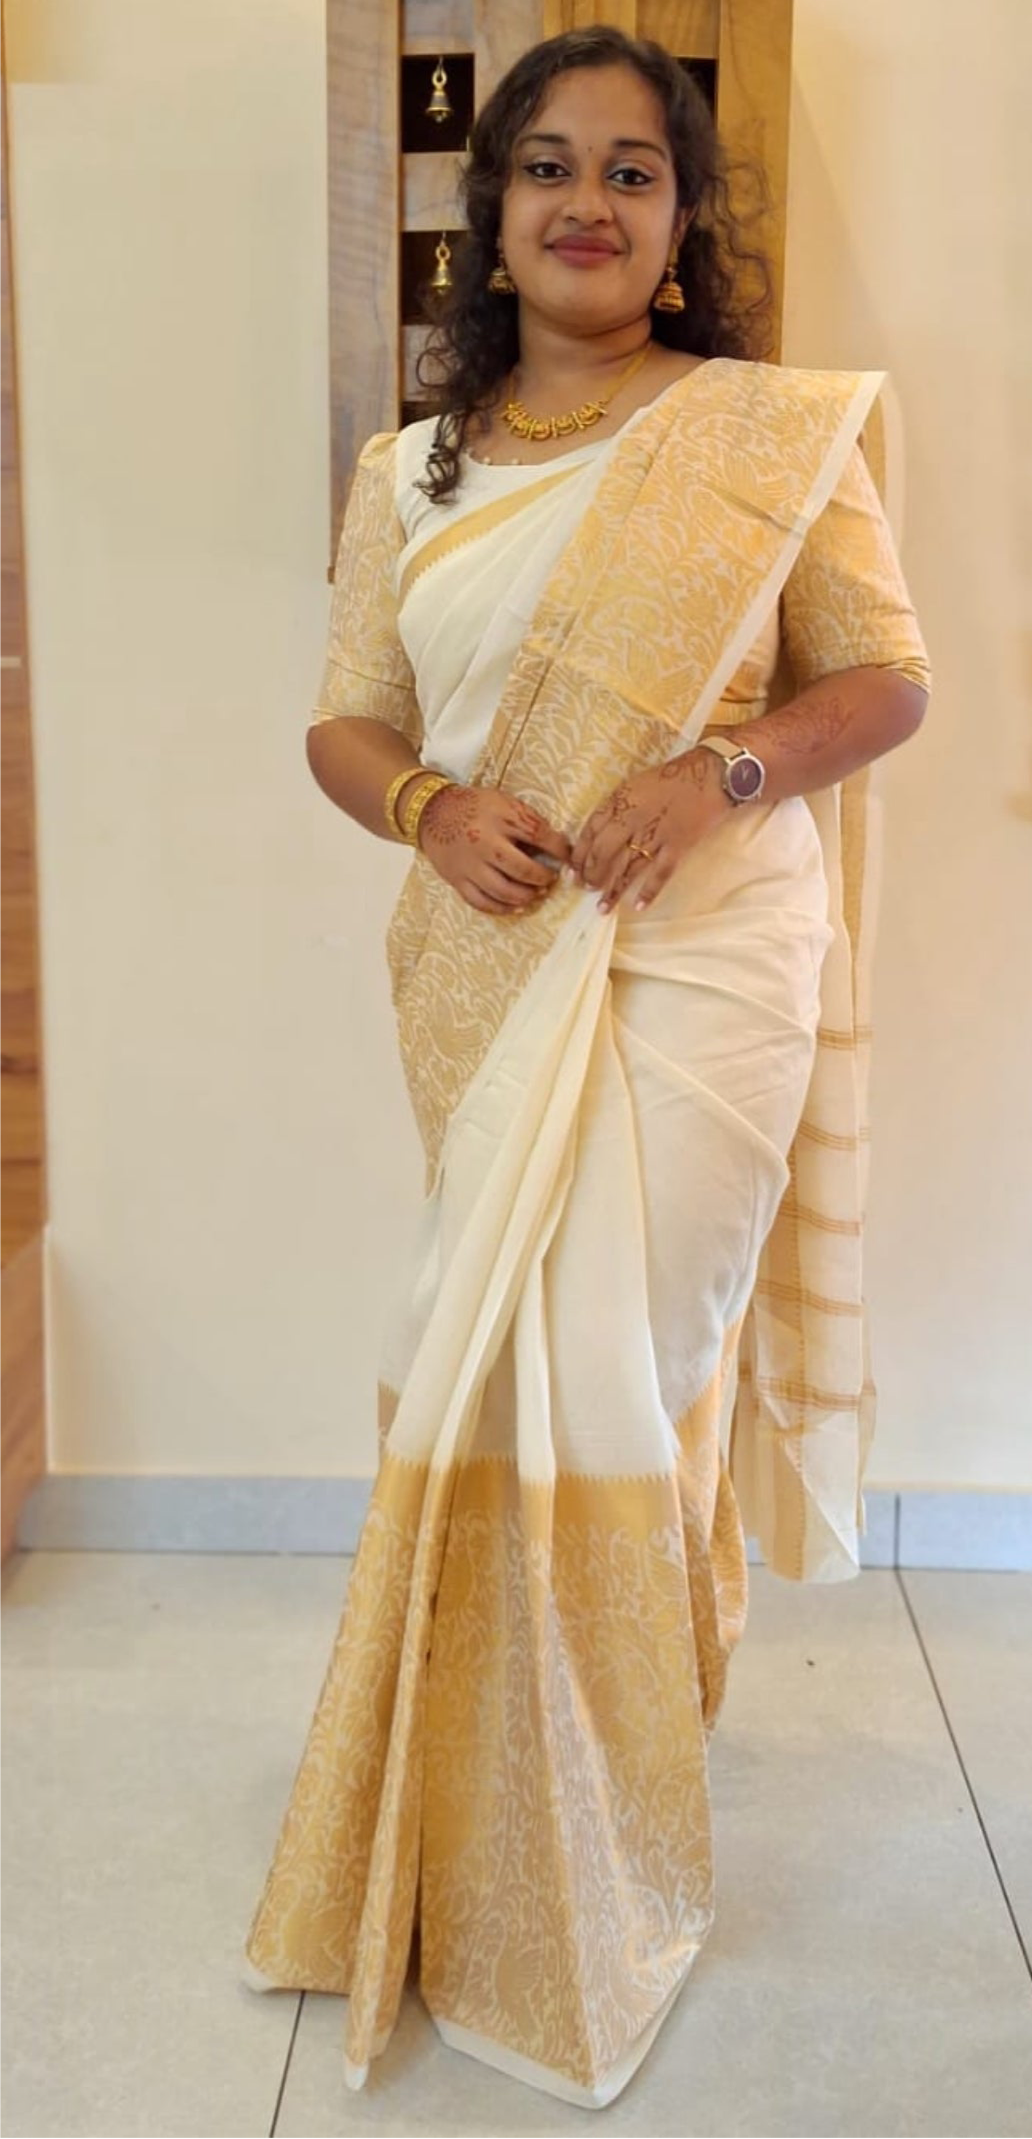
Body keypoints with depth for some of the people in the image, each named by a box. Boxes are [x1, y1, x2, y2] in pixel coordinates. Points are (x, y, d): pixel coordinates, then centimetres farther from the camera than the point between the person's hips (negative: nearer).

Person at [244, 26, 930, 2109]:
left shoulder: (774, 432, 1)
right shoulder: (410, 476, 11)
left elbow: (886, 676, 2)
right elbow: (345, 721, 12)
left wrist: (720, 774, -16)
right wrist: (433, 808, -11)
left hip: (707, 967, -3)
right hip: (489, 977, 3)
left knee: (612, 1365, -1)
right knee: (518, 1371, 10)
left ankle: (578, 1854, 22)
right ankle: (526, 1826, 34)